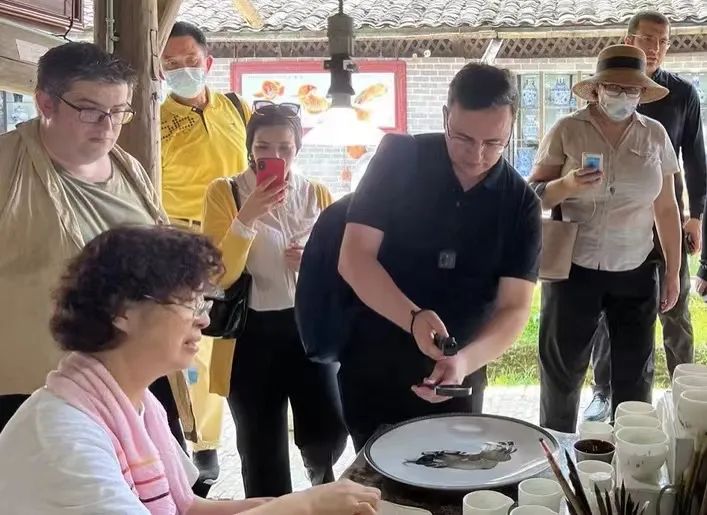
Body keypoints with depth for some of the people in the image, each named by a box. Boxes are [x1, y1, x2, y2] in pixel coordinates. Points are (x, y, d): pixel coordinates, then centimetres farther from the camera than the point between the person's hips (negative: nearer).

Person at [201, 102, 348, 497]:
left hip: (308, 327, 2)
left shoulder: (317, 195, 4)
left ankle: (321, 474, 35)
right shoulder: (224, 193, -5)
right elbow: (220, 277, -12)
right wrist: (246, 218, -24)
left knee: (330, 430, -2)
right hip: (251, 334, -2)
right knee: (263, 452, 6)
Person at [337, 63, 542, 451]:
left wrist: (465, 360, -30)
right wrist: (414, 318, -33)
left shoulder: (521, 203, -6)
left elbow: (514, 307, -11)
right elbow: (354, 258, -16)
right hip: (374, 367, -1)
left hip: (460, 375, 2)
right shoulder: (399, 158, -11)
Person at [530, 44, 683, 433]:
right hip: (573, 270, -2)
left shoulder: (655, 134, 3)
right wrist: (566, 185, -24)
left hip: (636, 273, 2)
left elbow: (666, 208, 8)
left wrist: (673, 271, 8)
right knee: (562, 369, 6)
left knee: (635, 375, 9)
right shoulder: (567, 130, -4)